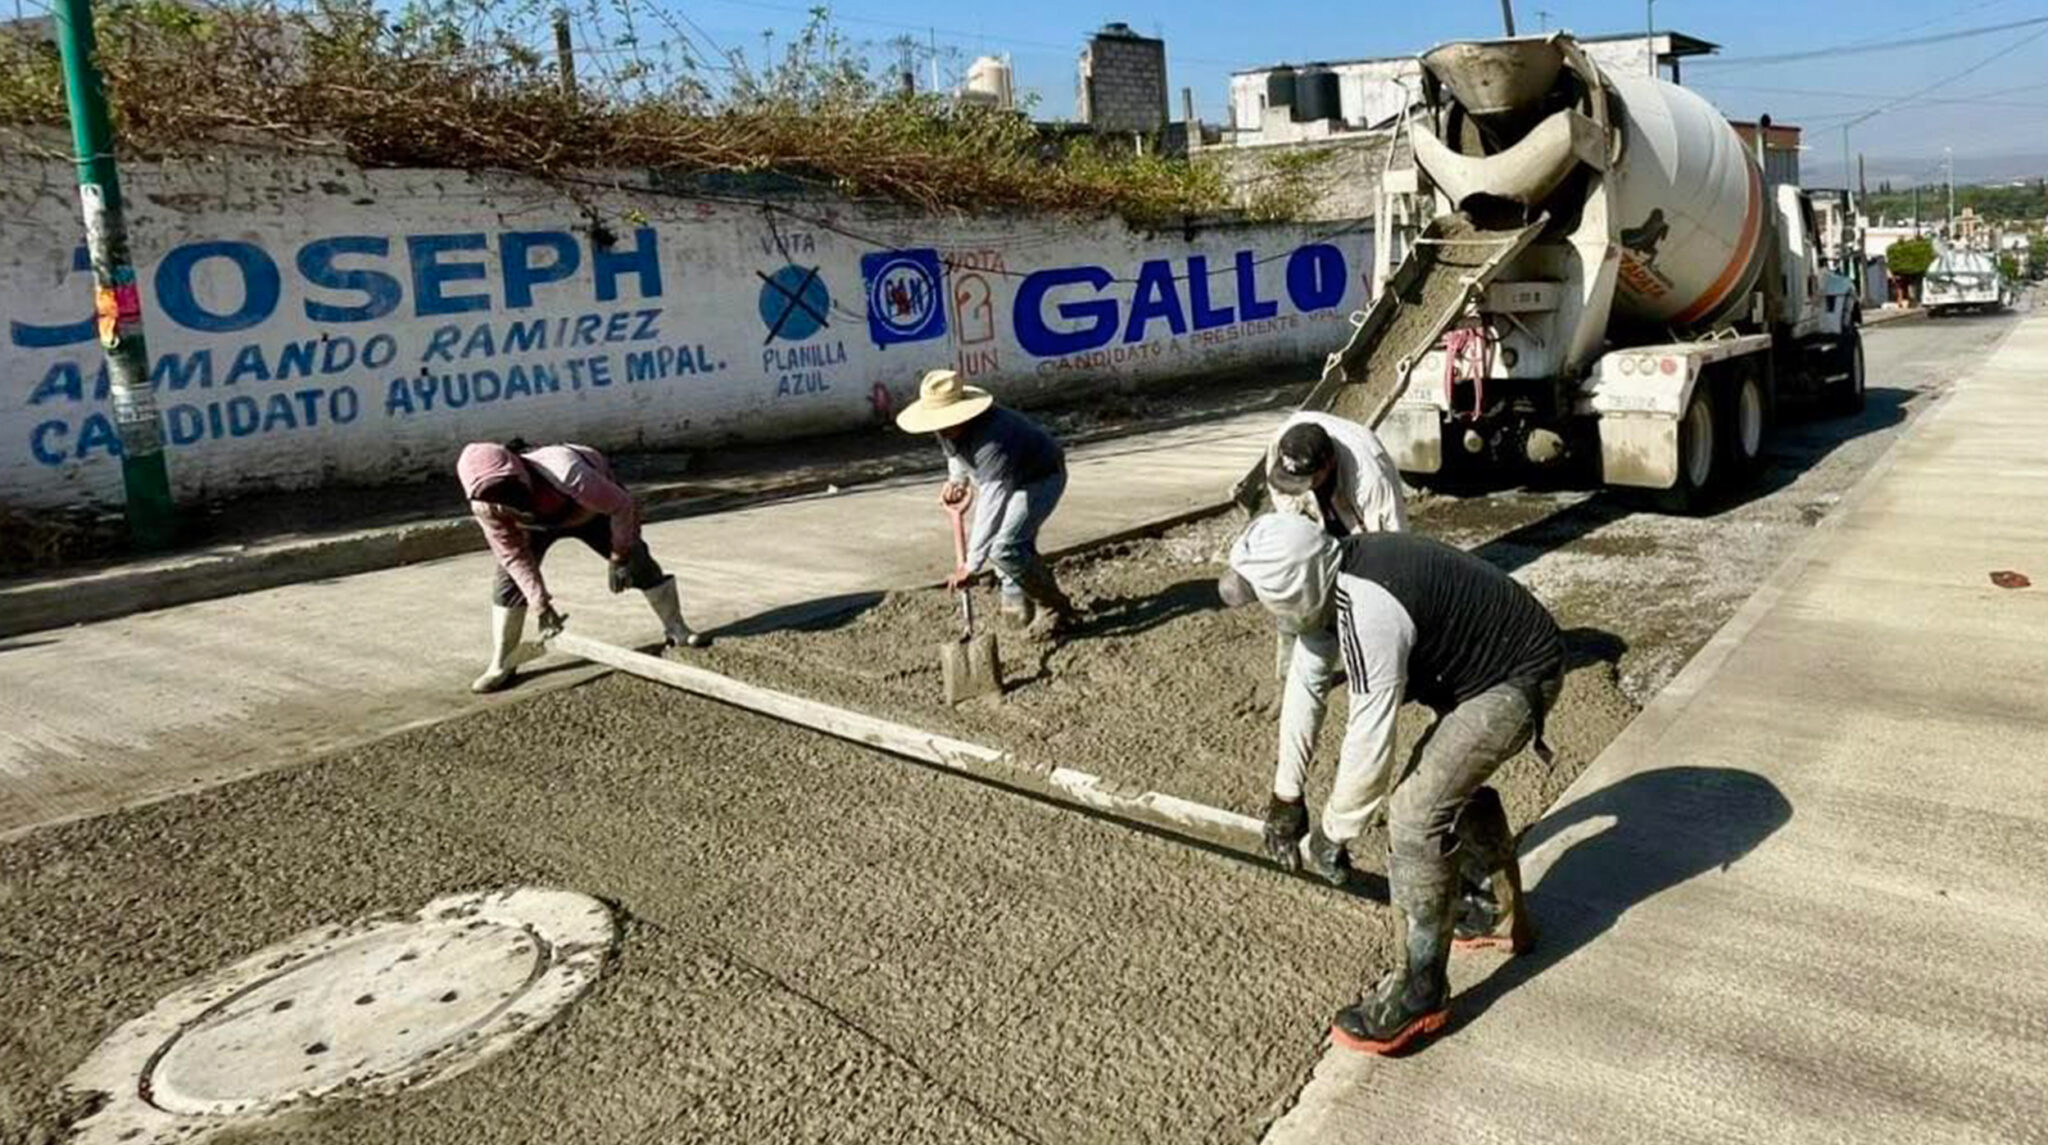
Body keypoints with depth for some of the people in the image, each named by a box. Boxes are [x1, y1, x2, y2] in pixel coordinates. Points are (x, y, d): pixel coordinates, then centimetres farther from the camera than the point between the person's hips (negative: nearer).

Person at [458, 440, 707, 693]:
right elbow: (513, 554, -20)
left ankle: (676, 629, 15)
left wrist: (620, 556, -24)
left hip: (591, 507, -2)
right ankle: (500, 666, 2)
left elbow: (621, 505, -34)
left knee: (637, 561, -5)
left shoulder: (564, 472, -48)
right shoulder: (484, 507, -34)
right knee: (510, 577, -10)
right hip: (537, 522, 2)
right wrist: (541, 604, -23)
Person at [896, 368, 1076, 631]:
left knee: (1003, 548, -20)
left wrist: (971, 564, -39)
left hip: (1041, 478, -9)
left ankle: (1058, 609, -5)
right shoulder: (949, 430, -13)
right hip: (1010, 479, 9)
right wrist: (957, 480, -5)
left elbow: (991, 507, -41)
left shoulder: (993, 439, -40)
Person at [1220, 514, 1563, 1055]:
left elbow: (1369, 743, -27)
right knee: (1453, 777, 26)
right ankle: (1498, 913, 46)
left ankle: (1421, 992, -3)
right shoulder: (1332, 581, -4)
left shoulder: (1367, 616, -33)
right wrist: (1286, 792, 10)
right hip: (1488, 659, 10)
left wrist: (1330, 836, -12)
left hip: (1518, 677, -10)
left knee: (1418, 812, -15)